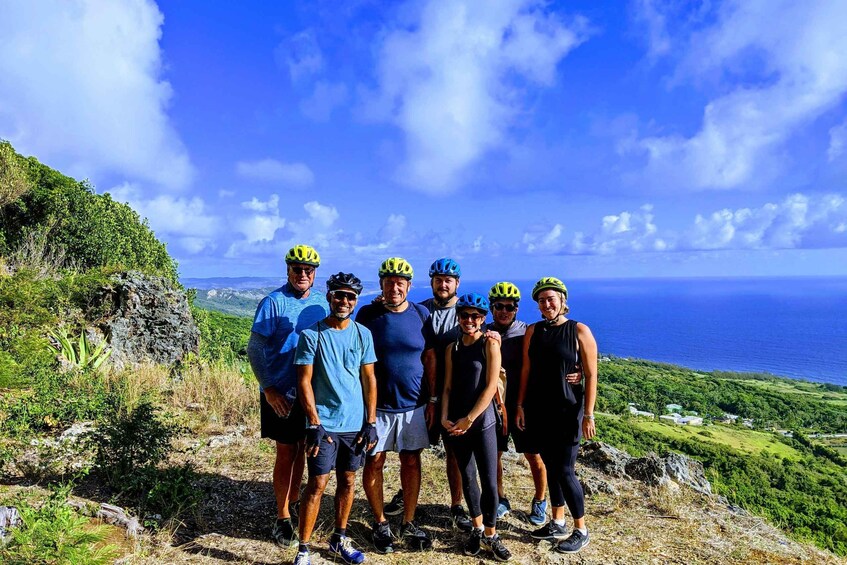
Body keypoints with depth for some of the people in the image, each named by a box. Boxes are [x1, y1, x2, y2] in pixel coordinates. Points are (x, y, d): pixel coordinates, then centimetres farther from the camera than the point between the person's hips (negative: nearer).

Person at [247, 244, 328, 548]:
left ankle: (294, 502, 35)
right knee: (286, 452, 3)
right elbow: (254, 348, -12)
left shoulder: (321, 302, 3)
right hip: (281, 393, -4)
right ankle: (283, 517, 19)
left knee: (302, 449, 15)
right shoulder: (273, 302, -12)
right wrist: (268, 389, -16)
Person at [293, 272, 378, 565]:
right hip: (324, 423, -3)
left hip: (356, 423, 4)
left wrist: (371, 423, 1)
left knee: (348, 481, 14)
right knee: (317, 484, -1)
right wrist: (314, 425, -13)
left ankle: (339, 539, 32)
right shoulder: (311, 335, -7)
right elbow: (304, 382, -7)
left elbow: (369, 379, 5)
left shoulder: (363, 334, 2)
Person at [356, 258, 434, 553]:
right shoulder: (367, 314, -4)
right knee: (374, 462, 6)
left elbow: (431, 359, 4)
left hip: (414, 405, 2)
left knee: (411, 462, 10)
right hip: (377, 405, -1)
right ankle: (380, 523, 26)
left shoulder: (421, 314, 0)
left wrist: (432, 399, 1)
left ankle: (408, 524, 26)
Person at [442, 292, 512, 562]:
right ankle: (477, 528, 31)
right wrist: (445, 417, -6)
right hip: (456, 424, 4)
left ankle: (490, 534, 18)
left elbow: (491, 386, -11)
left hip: (482, 422, -4)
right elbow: (448, 387, 7)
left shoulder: (489, 345, -6)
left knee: (489, 481, -2)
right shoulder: (452, 348, 7)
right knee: (467, 477, 13)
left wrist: (469, 419, -13)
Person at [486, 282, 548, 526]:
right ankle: (501, 500, 33)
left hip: (523, 405, -2)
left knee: (534, 456, 6)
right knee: (493, 455, 11)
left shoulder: (527, 333, -5)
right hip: (493, 405, 2)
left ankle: (539, 501, 30)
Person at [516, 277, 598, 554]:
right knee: (550, 467, 14)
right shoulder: (533, 331, 4)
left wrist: (588, 415, -10)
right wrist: (520, 405, 4)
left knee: (564, 471, -2)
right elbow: (526, 371, 7)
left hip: (567, 412, -4)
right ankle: (557, 523, 31)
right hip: (538, 411, 4)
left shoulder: (579, 331, -8)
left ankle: (581, 531, 18)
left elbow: (591, 375, -8)